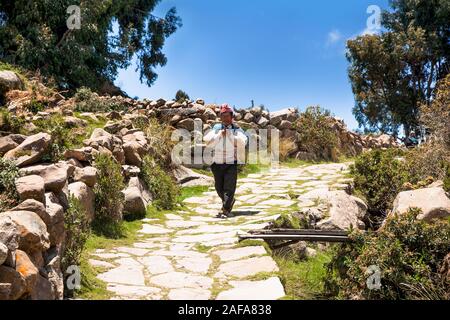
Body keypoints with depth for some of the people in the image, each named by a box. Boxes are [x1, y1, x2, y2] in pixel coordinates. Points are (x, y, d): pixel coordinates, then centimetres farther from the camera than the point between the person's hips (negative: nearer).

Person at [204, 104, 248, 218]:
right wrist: (219, 135, -8)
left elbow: (243, 142, -14)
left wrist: (230, 134, -14)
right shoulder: (216, 129, 10)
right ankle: (230, 201, 36)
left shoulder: (237, 130, 3)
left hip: (231, 163, -3)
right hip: (217, 163, 3)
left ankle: (225, 210, -10)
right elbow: (208, 142, -1)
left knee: (229, 187, -10)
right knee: (219, 187, 12)